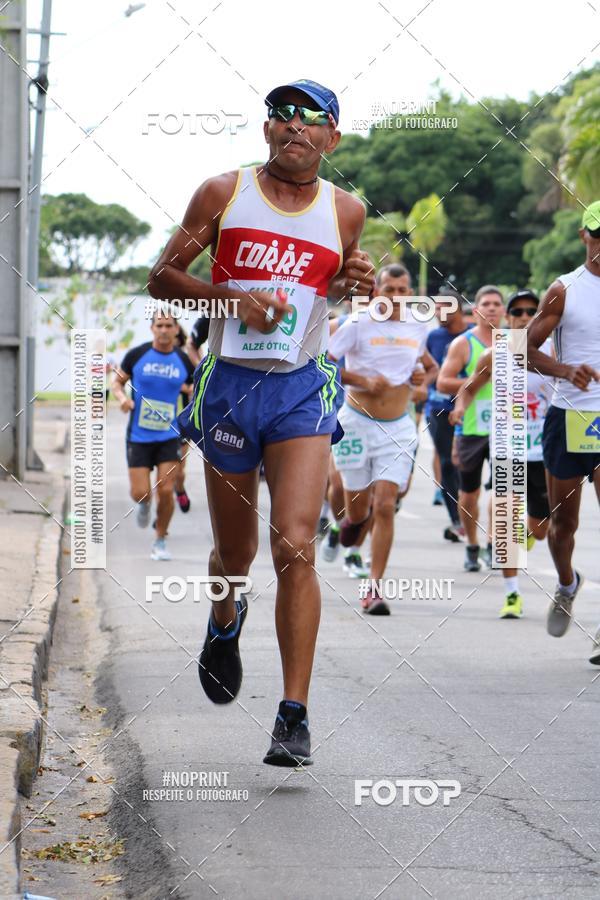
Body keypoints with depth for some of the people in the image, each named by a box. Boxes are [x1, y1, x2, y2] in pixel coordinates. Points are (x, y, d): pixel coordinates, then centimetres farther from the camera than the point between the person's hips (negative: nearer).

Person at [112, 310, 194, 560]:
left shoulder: (184, 360, 0)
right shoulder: (136, 355, -4)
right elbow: (117, 381, 7)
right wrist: (122, 397, -13)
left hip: (169, 436, 1)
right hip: (139, 436, -1)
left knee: (165, 492, -7)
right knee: (140, 493, -5)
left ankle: (160, 540, 15)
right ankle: (144, 504, 35)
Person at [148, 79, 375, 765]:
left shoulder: (346, 211, 5)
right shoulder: (224, 193, 1)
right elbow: (161, 277, 4)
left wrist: (354, 284, 0)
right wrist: (233, 299, -12)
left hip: (301, 391, 0)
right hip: (228, 384, 0)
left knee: (295, 546, -16)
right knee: (234, 555, 12)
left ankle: (295, 715, -14)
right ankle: (225, 621, 49)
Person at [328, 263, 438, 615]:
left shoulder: (417, 328, 5)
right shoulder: (358, 325, -8)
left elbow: (430, 364, 25)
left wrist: (425, 376, 2)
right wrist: (363, 381, -22)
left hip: (397, 428, 2)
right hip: (358, 423, -2)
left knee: (386, 507, -10)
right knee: (358, 508, 8)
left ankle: (374, 589, -6)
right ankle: (357, 515, 48)